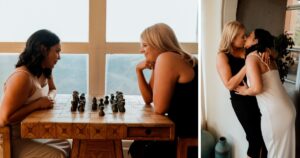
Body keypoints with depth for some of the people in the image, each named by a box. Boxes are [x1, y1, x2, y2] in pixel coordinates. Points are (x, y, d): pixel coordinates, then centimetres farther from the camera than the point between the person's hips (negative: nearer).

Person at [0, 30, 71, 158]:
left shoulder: (44, 71, 1)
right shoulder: (22, 77, -28)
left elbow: (52, 90, 21)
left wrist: (50, 99, -3)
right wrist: (37, 104, -24)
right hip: (13, 140, -9)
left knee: (69, 146, 4)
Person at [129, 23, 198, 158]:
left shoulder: (166, 58, -17)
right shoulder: (163, 61, 12)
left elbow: (159, 108, -18)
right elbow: (148, 99, 17)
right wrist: (139, 70, 6)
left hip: (190, 136, -9)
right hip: (185, 131, 9)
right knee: (137, 147, 18)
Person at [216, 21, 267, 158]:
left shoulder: (247, 50, 4)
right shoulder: (222, 56, -9)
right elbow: (229, 85, -17)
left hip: (257, 96, 5)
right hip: (241, 100, -5)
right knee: (255, 138, 4)